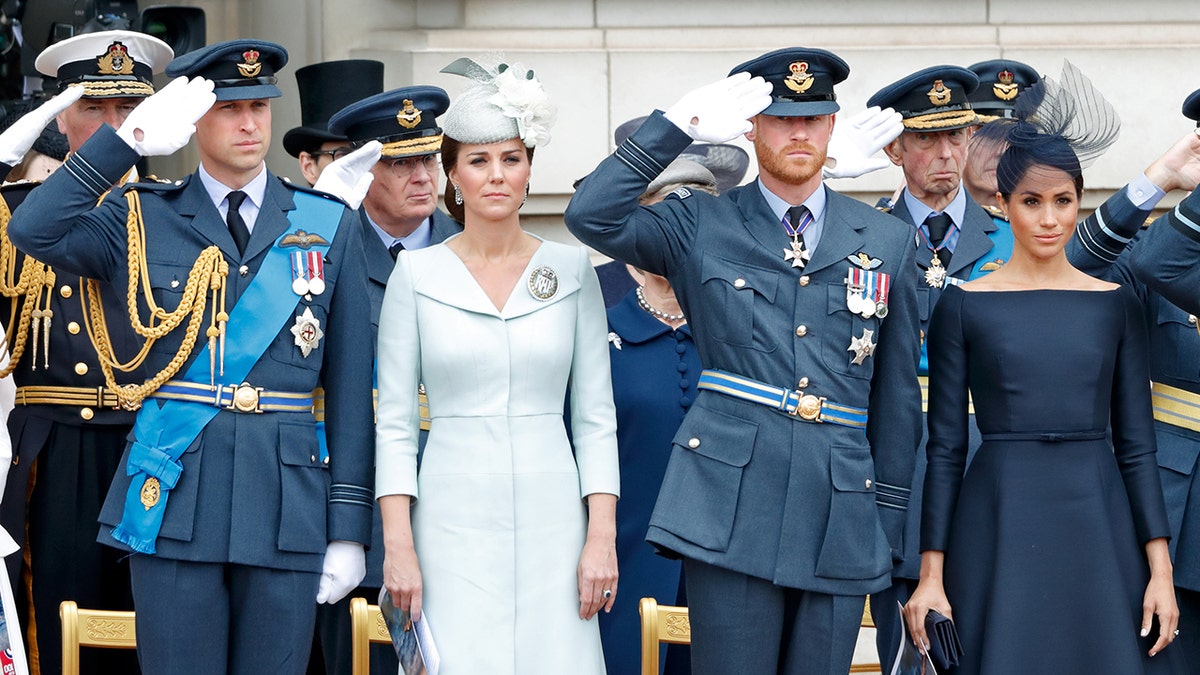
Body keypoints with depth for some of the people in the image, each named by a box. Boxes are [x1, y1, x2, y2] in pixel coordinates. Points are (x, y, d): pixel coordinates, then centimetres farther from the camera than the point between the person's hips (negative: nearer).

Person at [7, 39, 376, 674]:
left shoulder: (329, 226, 8)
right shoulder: (142, 220, 7)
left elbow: (349, 383, 6)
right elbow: (34, 231, -11)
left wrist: (349, 527, 1)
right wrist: (129, 139, -14)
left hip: (288, 499, 1)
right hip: (172, 499, -1)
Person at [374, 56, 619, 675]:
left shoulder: (571, 269, 6)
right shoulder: (417, 272, 3)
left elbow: (595, 415, 6)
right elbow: (394, 420, 3)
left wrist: (602, 537, -2)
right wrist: (397, 545, -6)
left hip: (551, 520, 1)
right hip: (453, 523, -1)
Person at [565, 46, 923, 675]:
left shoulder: (888, 241, 12)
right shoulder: (701, 226, 7)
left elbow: (897, 393, 15)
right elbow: (591, 216, -9)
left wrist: (890, 518, 12)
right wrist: (680, 123, -9)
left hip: (842, 517, 2)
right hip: (730, 504, -2)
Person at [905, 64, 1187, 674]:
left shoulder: (1115, 304, 7)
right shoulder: (963, 304, 2)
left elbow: (1135, 442, 7)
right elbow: (945, 445, 2)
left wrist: (1160, 570, 0)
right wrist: (931, 575, -3)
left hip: (1099, 528, 2)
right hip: (998, 531, -2)